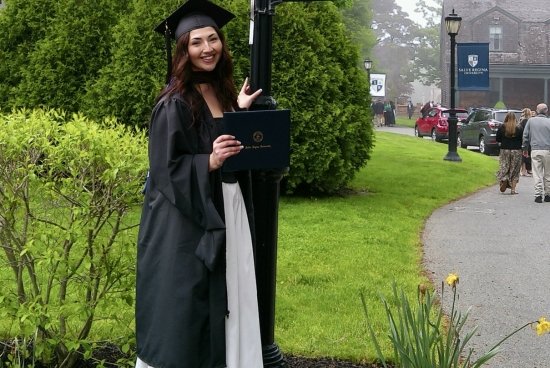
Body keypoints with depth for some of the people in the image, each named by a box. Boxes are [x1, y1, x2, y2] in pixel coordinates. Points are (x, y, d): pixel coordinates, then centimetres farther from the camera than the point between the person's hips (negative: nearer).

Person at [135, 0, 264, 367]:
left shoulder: (224, 93, 9)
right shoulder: (175, 103, -14)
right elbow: (166, 167, -16)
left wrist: (242, 112, 11)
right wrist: (209, 161, -28)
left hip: (229, 209, 8)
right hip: (185, 216, -7)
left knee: (226, 300, 12)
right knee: (183, 306, -2)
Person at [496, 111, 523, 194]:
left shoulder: (502, 127, -4)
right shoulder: (519, 128, -6)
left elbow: (498, 139, 1)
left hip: (504, 150, 0)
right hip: (516, 150, 0)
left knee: (503, 168, 10)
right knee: (515, 170, 7)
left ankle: (504, 179, -19)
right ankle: (513, 189, 5)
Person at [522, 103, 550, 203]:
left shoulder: (531, 120, 5)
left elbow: (525, 135, 8)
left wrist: (525, 148, 17)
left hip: (535, 150, 0)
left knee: (537, 174, 1)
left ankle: (538, 195, -4)